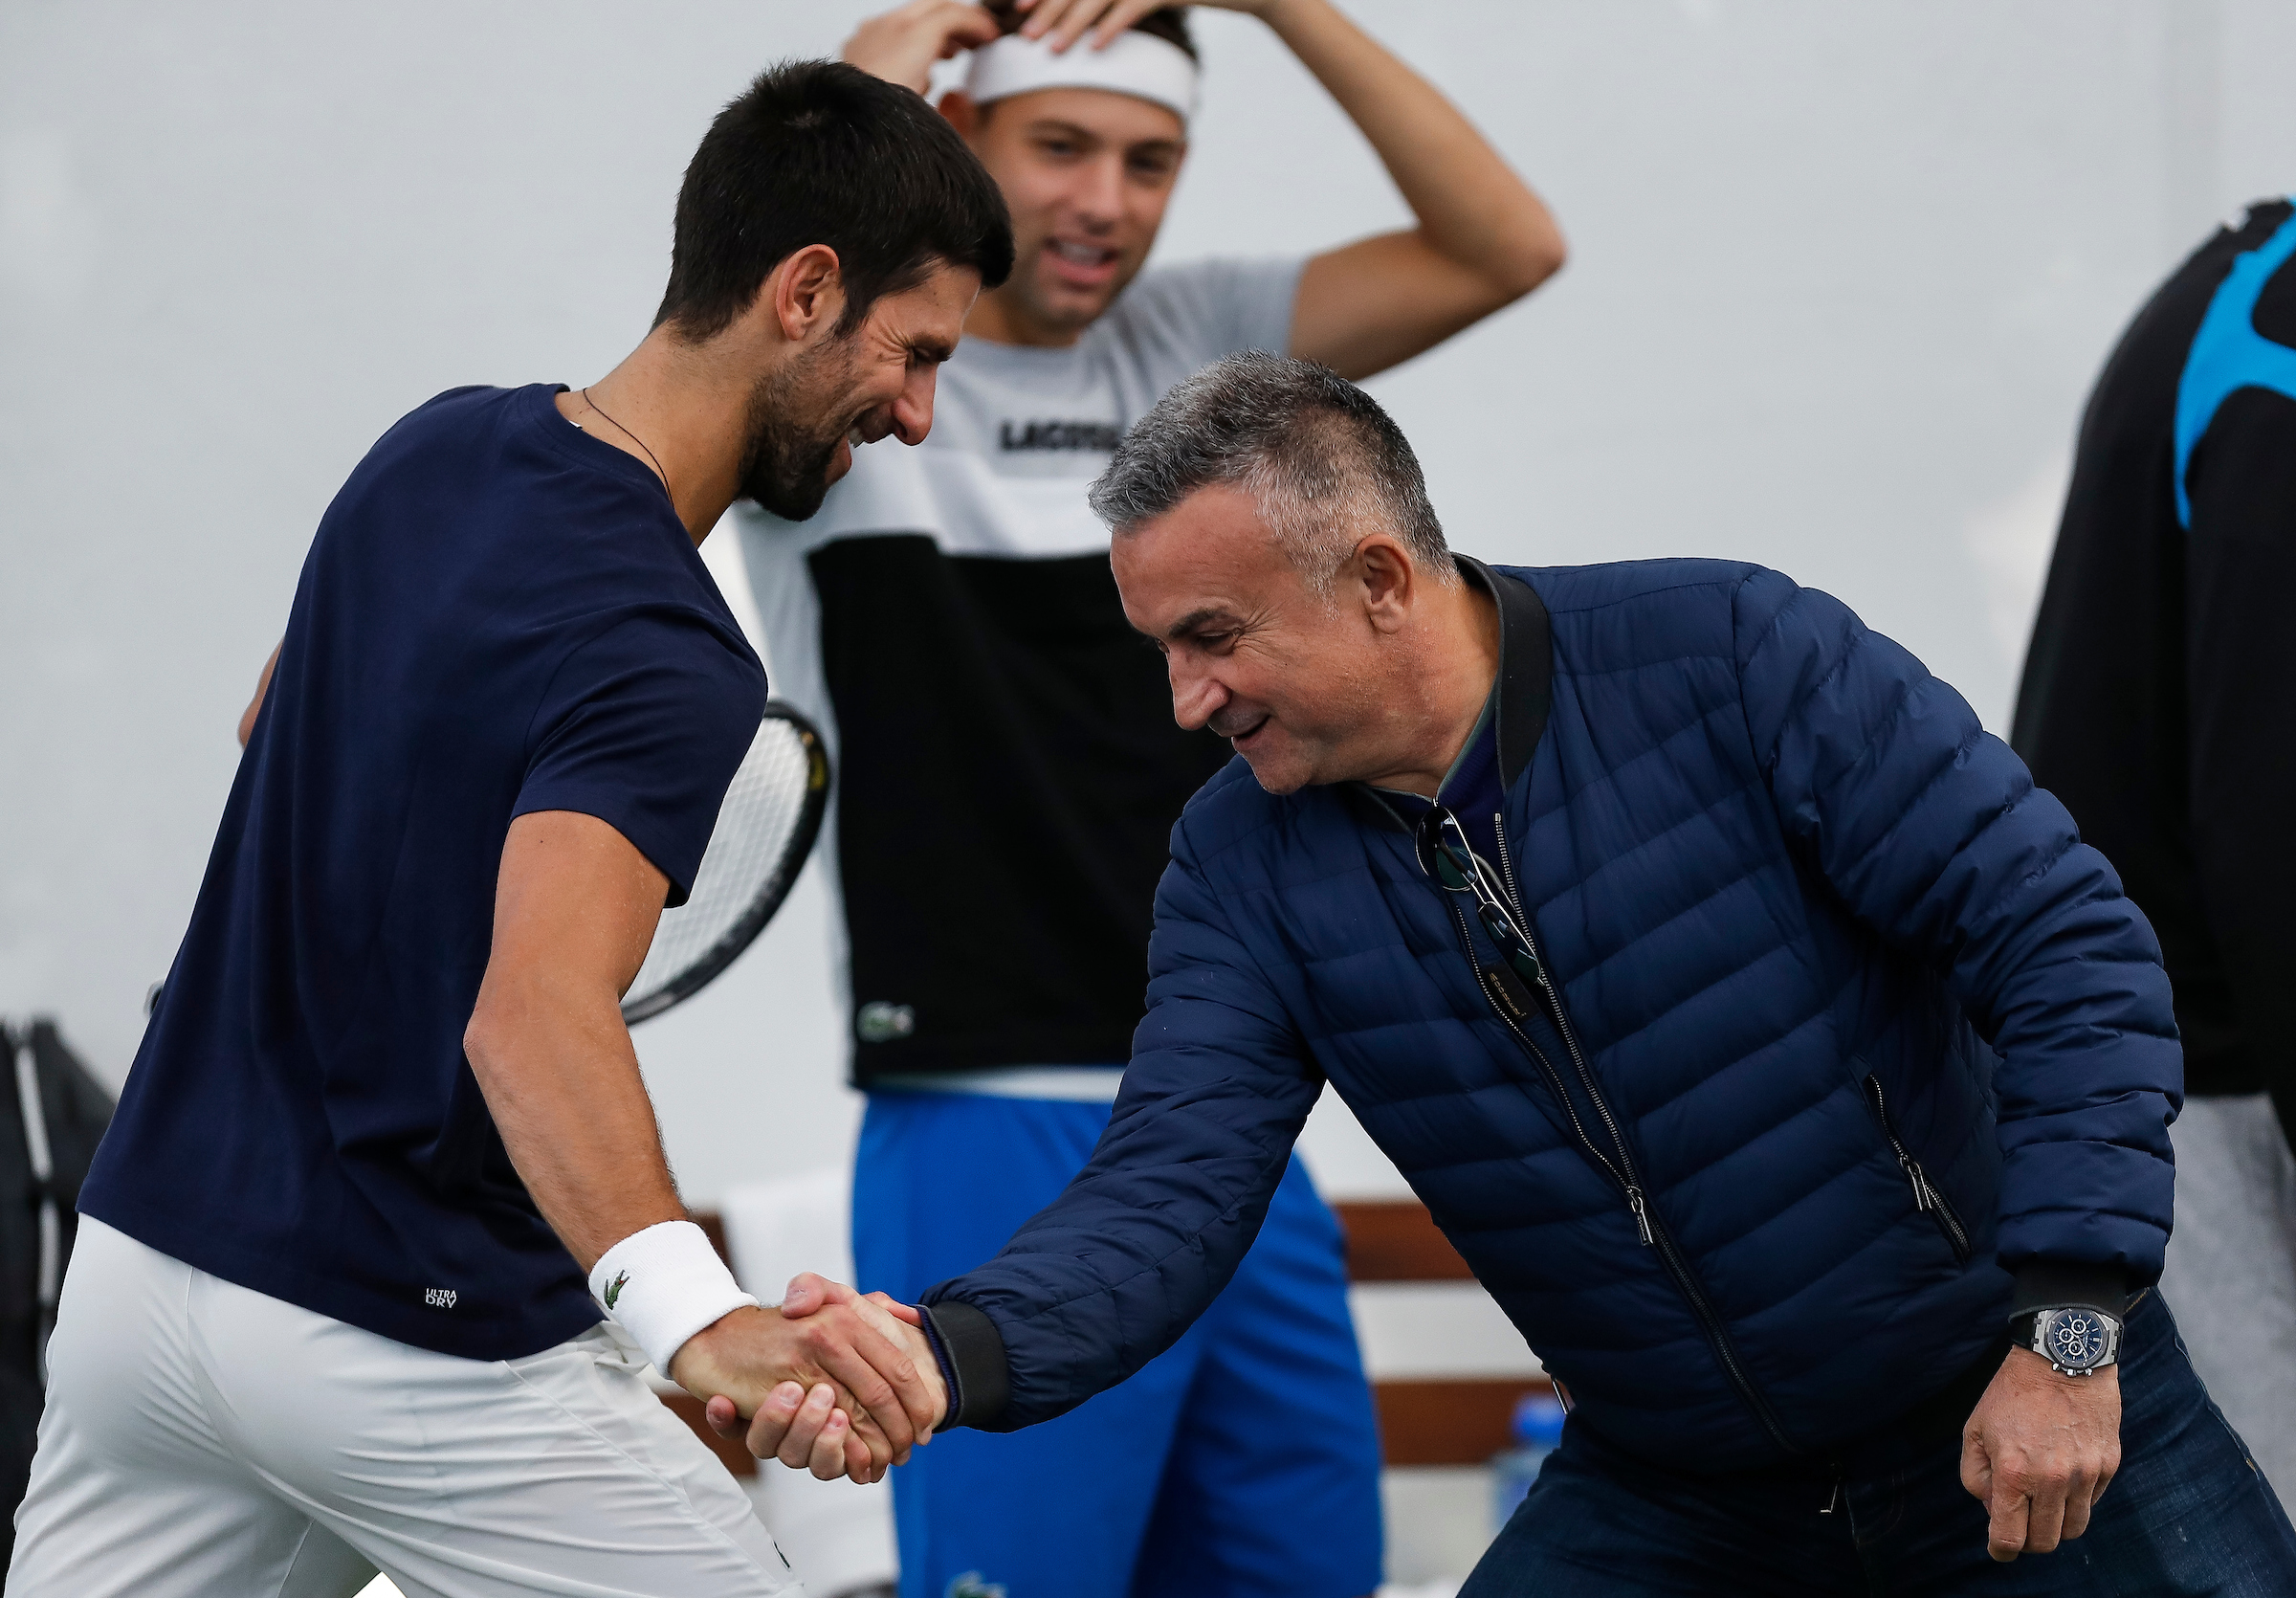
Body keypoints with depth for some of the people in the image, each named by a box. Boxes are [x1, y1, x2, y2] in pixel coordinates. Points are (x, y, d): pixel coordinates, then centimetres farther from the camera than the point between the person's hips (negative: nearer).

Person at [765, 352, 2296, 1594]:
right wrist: (959, 1353, -33)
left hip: (2037, 1440, -3)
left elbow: (2075, 949, -19)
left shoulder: (1734, 657, -18)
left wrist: (2069, 1325, -25)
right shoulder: (1245, 864, -5)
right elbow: (1169, 1192, -12)